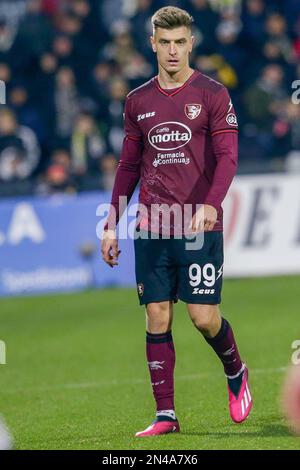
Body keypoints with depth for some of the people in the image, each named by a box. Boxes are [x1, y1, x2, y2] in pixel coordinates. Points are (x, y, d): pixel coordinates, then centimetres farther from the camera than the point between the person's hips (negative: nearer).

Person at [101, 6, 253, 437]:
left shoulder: (212, 95, -1)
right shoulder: (139, 101, 11)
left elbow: (227, 157, -8)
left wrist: (209, 205, -25)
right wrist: (111, 225, 12)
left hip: (200, 227, -4)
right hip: (151, 229, 4)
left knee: (204, 316, -7)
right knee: (157, 319, 0)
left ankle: (235, 372, 24)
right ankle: (165, 415, 5)